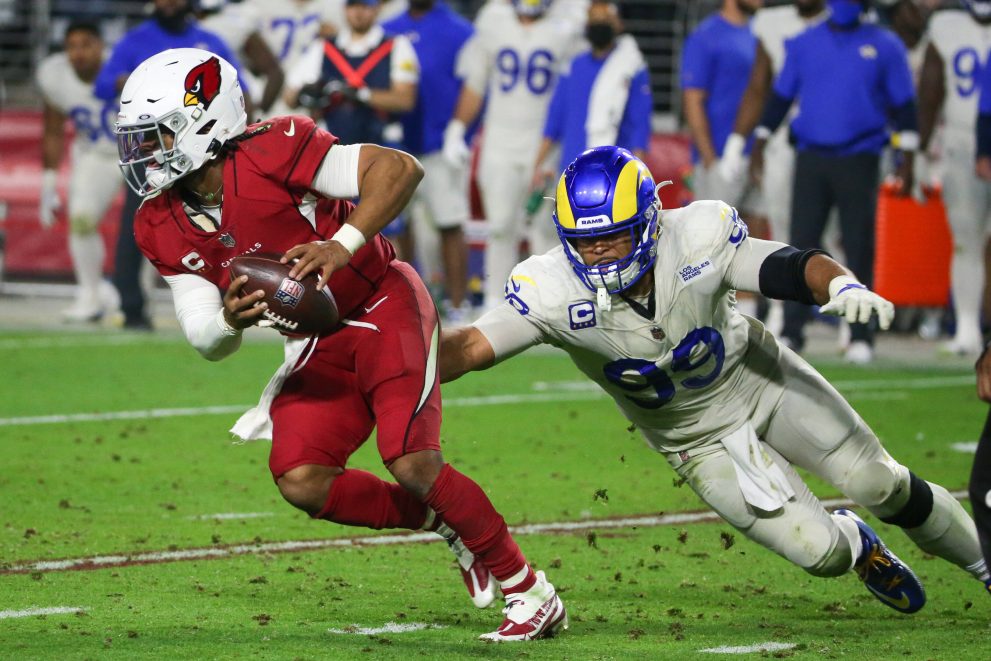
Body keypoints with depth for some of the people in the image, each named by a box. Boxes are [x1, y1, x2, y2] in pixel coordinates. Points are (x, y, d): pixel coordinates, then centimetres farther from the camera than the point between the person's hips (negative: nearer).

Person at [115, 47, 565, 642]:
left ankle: (532, 594, -5)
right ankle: (450, 525, 8)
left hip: (383, 308, -7)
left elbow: (400, 168, -24)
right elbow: (209, 343, 0)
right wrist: (231, 319, -24)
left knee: (412, 464, -21)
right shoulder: (165, 229, -2)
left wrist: (343, 245, -36)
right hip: (318, 345, 7)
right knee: (301, 481, -13)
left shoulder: (268, 155, -22)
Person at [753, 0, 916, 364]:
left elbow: (903, 105, 6)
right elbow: (781, 95, 14)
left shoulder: (885, 47, 3)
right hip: (810, 159, 1)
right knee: (801, 245, -3)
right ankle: (791, 330, 1)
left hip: (860, 160, -1)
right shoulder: (804, 44, 8)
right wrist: (761, 140, 7)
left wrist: (906, 157, 1)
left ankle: (861, 335, 5)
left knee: (859, 249, -1)